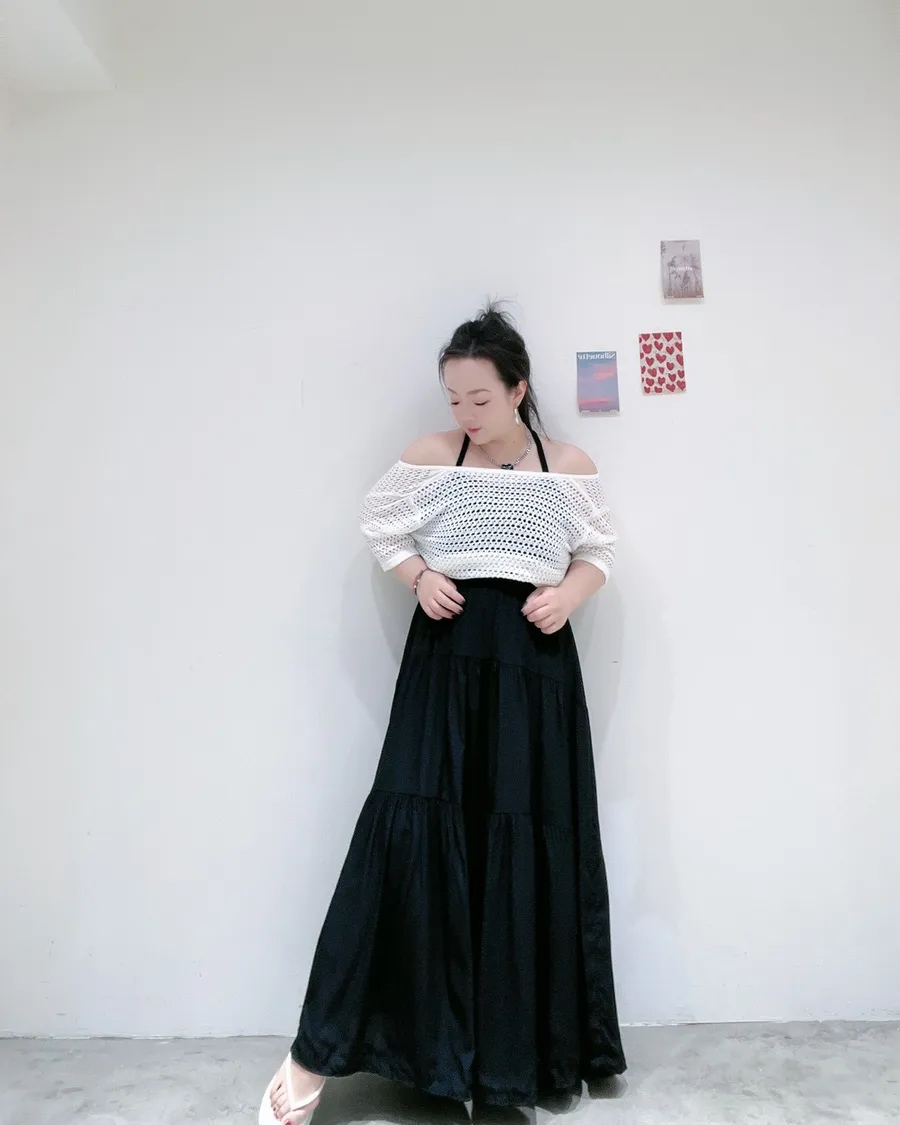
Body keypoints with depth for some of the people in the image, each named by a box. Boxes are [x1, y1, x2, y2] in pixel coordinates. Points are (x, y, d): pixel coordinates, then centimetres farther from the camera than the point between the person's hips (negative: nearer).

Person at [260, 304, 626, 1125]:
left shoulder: (571, 467, 5)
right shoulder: (429, 458, 3)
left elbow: (598, 553, 13)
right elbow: (383, 530, 13)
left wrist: (568, 595, -7)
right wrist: (418, 577, -6)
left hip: (535, 667, 1)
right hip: (445, 660, -1)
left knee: (532, 846, 3)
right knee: (408, 830, -10)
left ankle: (522, 1050, 22)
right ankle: (318, 1053, 1)